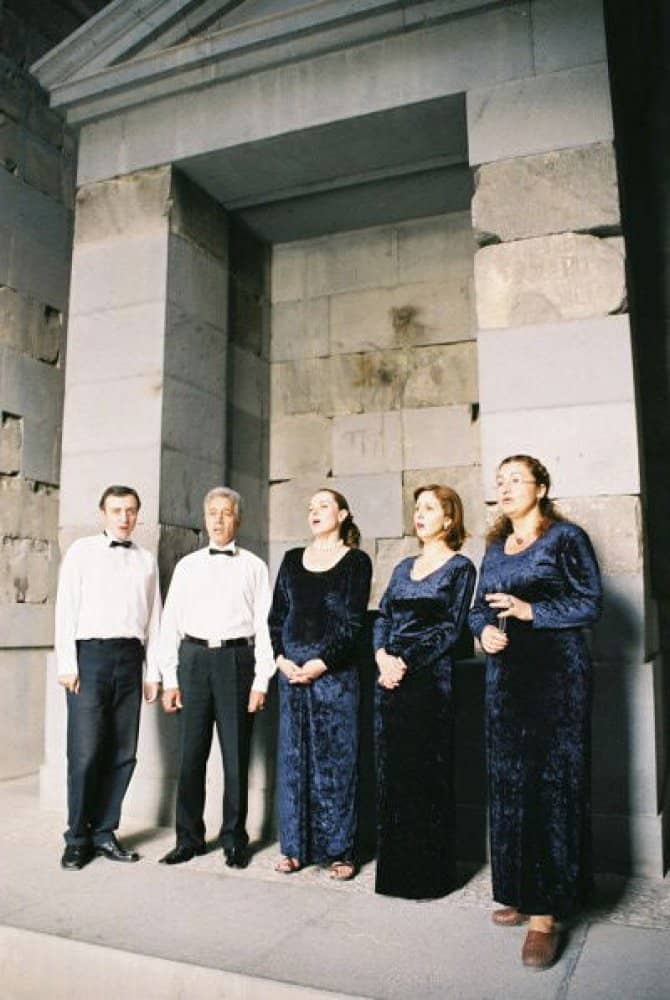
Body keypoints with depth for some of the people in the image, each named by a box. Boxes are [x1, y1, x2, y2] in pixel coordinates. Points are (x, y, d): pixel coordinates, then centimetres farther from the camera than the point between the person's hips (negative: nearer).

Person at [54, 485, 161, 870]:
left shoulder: (147, 561, 14)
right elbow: (66, 608, 0)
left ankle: (104, 832, 20)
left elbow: (154, 619, 12)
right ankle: (77, 839, 11)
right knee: (85, 751, -5)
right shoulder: (82, 551, 5)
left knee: (123, 753, 6)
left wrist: (154, 671, 7)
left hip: (130, 657, 4)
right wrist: (67, 664, -7)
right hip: (90, 652, -3)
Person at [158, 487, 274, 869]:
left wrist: (261, 681, -5)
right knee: (191, 752, 7)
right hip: (194, 658, 2)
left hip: (237, 658, -2)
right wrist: (170, 678, 4)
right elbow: (171, 622, 10)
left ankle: (234, 839, 19)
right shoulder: (187, 566, 12)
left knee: (236, 753, 4)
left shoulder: (254, 567, 5)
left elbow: (264, 623, 1)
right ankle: (189, 837, 21)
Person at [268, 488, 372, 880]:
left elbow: (353, 621, -6)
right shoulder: (292, 560, 13)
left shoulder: (356, 561, 0)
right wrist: (282, 659, -3)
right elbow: (277, 615, 10)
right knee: (293, 758, 8)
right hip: (291, 668, 4)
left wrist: (321, 663, -13)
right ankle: (296, 847, 20)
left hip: (334, 669, -4)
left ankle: (339, 851, 13)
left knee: (335, 759, 2)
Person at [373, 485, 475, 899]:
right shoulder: (404, 568, 17)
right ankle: (396, 868, 24)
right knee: (392, 772, 10)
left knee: (427, 774, 0)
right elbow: (383, 617, 11)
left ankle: (430, 873, 13)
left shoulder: (460, 567, -1)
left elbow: (450, 629, -9)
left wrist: (407, 662, -15)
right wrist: (382, 656, -7)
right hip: (392, 678, 6)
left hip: (430, 678, -6)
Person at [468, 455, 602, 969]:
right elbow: (479, 608, 15)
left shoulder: (566, 537, -3)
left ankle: (547, 912, 2)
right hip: (505, 675, 6)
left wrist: (531, 611, -18)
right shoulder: (495, 547, 14)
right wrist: (484, 630, -6)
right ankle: (519, 892, 21)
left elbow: (590, 604, -7)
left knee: (552, 784, -4)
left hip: (556, 675, -6)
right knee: (509, 783, 8)